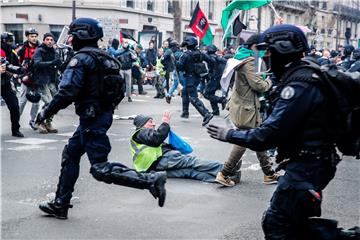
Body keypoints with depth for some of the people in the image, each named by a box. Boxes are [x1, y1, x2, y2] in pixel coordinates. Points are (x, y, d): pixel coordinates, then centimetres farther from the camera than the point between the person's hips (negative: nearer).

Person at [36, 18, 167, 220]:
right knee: (70, 155, 19)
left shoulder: (82, 59, -14)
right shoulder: (106, 58, 13)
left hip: (91, 118, -10)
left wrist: (46, 112, -12)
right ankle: (60, 204, 25)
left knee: (100, 169, -10)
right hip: (104, 114, 10)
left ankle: (150, 180, -19)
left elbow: (67, 92, -22)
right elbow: (119, 91, 16)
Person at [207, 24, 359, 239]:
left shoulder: (299, 85, -22)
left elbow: (270, 134, -25)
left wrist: (230, 135, -14)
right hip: (313, 163, 10)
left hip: (305, 167, -10)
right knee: (300, 221, 21)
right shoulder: (304, 75, 11)